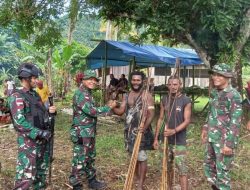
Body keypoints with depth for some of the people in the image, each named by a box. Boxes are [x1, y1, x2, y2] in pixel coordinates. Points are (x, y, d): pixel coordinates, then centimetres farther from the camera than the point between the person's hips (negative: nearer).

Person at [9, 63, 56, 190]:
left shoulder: (35, 95, 12)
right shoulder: (17, 97, -13)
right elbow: (20, 122, -21)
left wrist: (49, 111, -1)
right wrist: (41, 133, -21)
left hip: (42, 139, 8)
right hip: (28, 141, -8)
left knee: (41, 171, 19)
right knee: (26, 175, -6)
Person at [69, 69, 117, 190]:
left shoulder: (88, 93, 13)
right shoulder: (80, 94, -19)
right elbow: (92, 111, -26)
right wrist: (109, 107, -16)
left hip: (90, 133, 10)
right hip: (81, 133, -10)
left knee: (90, 158, 20)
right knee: (79, 160, -1)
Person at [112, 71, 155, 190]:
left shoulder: (147, 96, -6)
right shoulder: (127, 96, 10)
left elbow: (151, 113, -15)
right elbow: (120, 111, 4)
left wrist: (145, 126, -31)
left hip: (141, 130, -6)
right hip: (129, 130, 6)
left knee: (141, 158, -3)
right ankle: (139, 180, 28)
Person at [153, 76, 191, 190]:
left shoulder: (186, 101, -7)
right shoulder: (164, 100, 5)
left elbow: (187, 121, -12)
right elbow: (161, 119, 9)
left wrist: (174, 131, -27)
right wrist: (156, 138, 8)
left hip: (179, 141, -4)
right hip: (165, 139, 4)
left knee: (182, 170, -5)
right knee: (167, 168, 15)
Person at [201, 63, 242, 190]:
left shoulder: (233, 95, -16)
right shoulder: (214, 92, 7)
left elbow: (235, 122, -19)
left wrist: (230, 144, -21)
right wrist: (206, 128, 17)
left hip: (224, 139, -8)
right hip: (211, 137, 8)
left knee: (222, 171, 1)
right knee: (208, 166, 19)